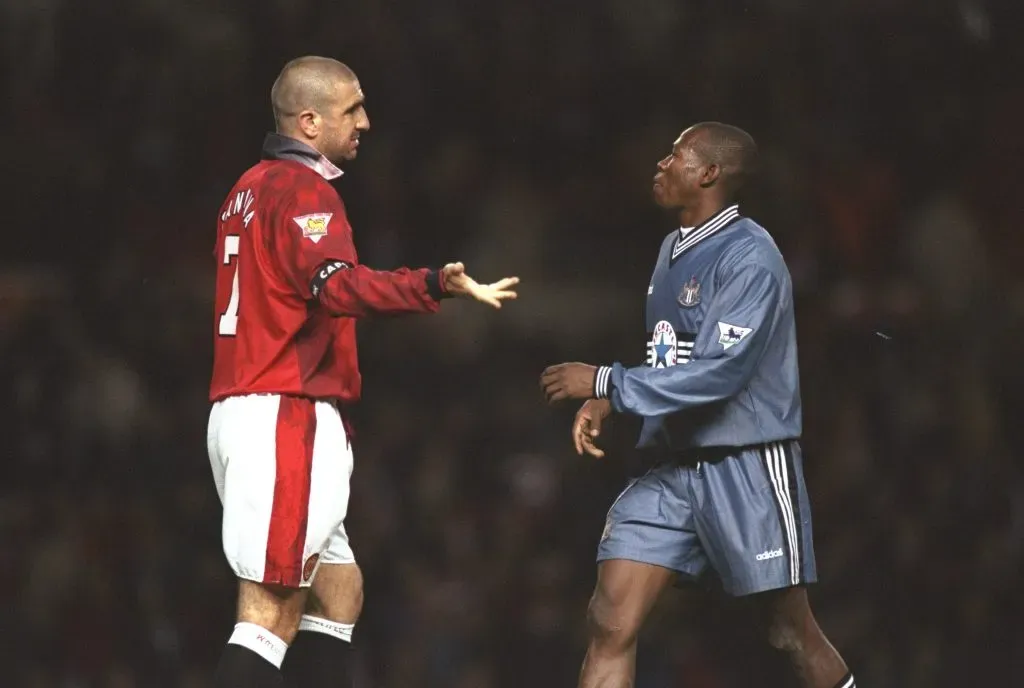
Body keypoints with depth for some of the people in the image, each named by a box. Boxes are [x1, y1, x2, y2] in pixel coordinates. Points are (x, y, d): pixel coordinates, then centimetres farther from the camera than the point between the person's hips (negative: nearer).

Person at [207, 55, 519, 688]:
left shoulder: (254, 187, 19)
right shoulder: (301, 189, -12)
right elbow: (337, 284, -29)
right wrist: (436, 286, -43)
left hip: (245, 410, 10)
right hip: (287, 418, -10)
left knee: (338, 590, 13)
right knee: (273, 611, -13)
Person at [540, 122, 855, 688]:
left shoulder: (749, 259, -14)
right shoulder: (673, 249, 12)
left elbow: (717, 371, -23)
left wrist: (605, 384, -21)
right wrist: (606, 405, 5)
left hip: (746, 469, -7)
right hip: (670, 468, 7)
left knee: (792, 633, 4)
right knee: (610, 623, -6)